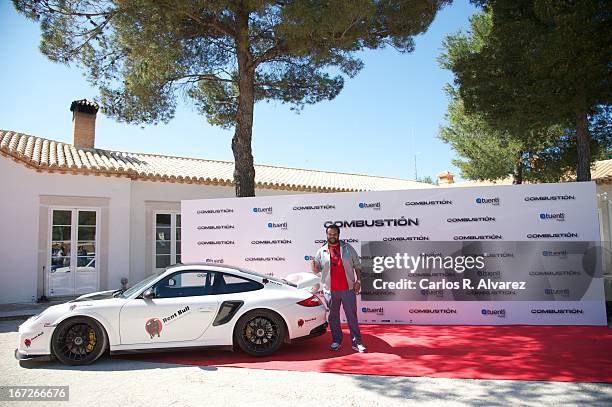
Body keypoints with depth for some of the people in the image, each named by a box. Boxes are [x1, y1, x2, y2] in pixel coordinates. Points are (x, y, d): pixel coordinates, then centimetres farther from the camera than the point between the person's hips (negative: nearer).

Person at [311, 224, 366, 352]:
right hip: (330, 290, 1)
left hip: (348, 289, -1)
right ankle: (336, 341, 23)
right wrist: (313, 265, -17)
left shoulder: (348, 248, 6)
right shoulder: (321, 251, 6)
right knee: (333, 317, 10)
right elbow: (316, 270, 5)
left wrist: (358, 280, -1)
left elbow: (357, 265, 9)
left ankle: (357, 343, 9)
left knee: (352, 316, 2)